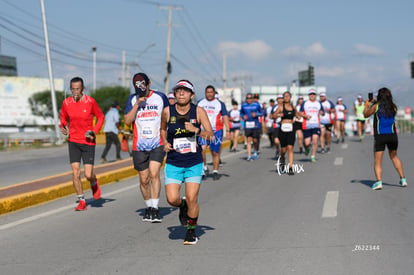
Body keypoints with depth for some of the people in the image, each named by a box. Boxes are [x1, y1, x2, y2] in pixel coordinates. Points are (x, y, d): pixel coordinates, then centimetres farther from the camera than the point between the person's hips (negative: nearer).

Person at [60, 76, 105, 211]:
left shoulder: (90, 102, -9)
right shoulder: (66, 103, -1)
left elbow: (100, 116, 4)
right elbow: (63, 117, 16)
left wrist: (95, 131, -10)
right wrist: (63, 127, -5)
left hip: (88, 142, -2)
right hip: (73, 141, 2)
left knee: (88, 174, -6)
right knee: (75, 173, -5)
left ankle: (94, 184, 31)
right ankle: (82, 202, 8)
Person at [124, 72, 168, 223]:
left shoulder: (160, 97, 2)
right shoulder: (132, 99, 3)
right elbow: (127, 120, -5)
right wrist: (137, 104, -15)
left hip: (158, 144, -1)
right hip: (139, 146, 2)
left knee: (154, 174, -17)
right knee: (144, 179, 5)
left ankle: (155, 208, -14)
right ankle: (148, 207, 22)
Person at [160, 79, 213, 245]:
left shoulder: (198, 111, -5)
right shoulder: (167, 111, -2)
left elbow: (211, 135, -5)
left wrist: (196, 130, -22)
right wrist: (165, 142, 1)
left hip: (194, 163, -1)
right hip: (173, 163, 1)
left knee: (192, 199, -8)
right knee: (172, 199, -11)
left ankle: (191, 231, 15)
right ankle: (182, 206, 27)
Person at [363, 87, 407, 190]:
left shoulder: (376, 106, -7)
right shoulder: (393, 107, 4)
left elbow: (365, 115, 5)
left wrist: (366, 105, 24)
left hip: (380, 136, -4)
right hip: (392, 135, 4)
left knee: (377, 160, -2)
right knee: (394, 156, 23)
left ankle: (379, 181, -19)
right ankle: (403, 179, 21)